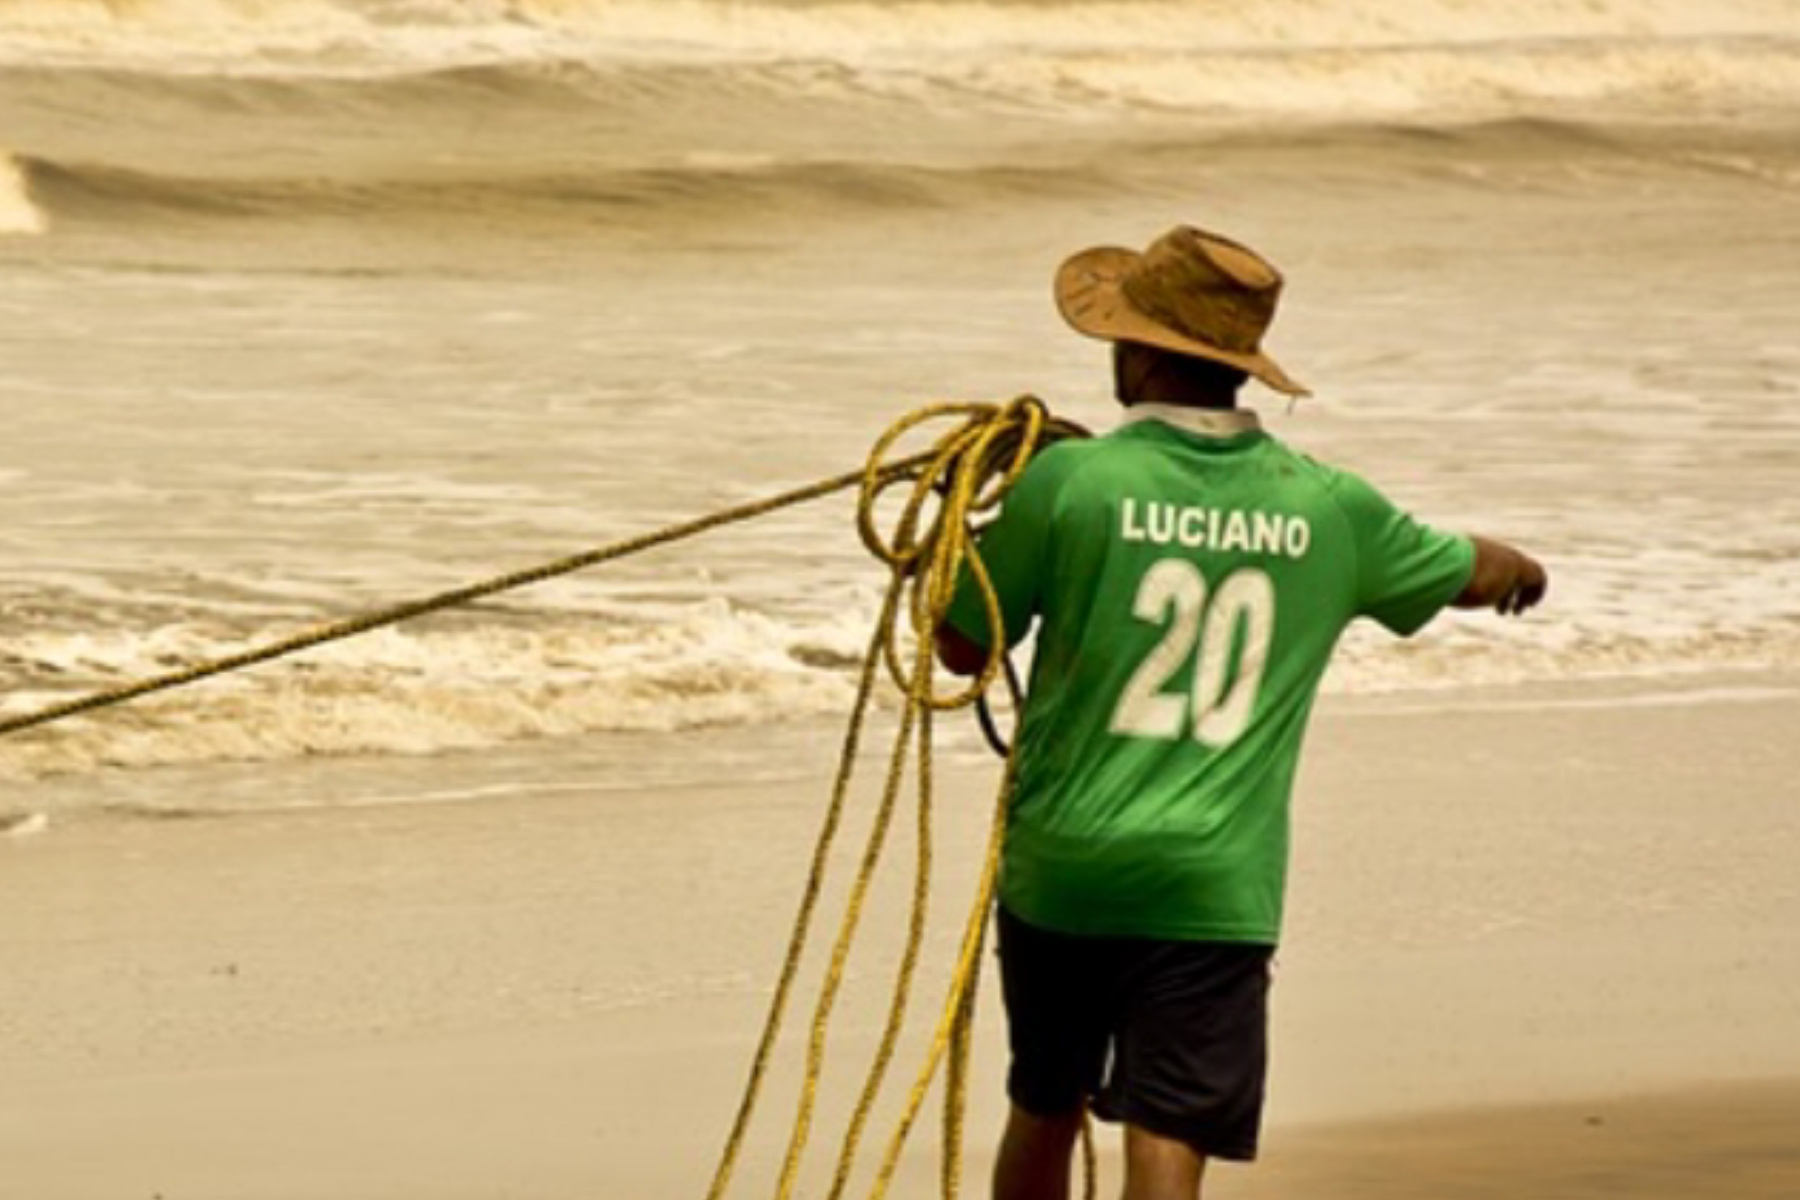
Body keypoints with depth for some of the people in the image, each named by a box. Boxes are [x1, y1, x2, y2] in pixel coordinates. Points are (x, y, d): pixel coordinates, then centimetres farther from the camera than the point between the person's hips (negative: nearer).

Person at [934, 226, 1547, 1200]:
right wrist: (1519, 567, 45)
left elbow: (963, 648, 3)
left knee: (1044, 1114, 20)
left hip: (1062, 866, 0)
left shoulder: (1068, 482, -8)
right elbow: (1471, 576, 21)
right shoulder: (1326, 508, 2)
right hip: (1217, 889, 0)